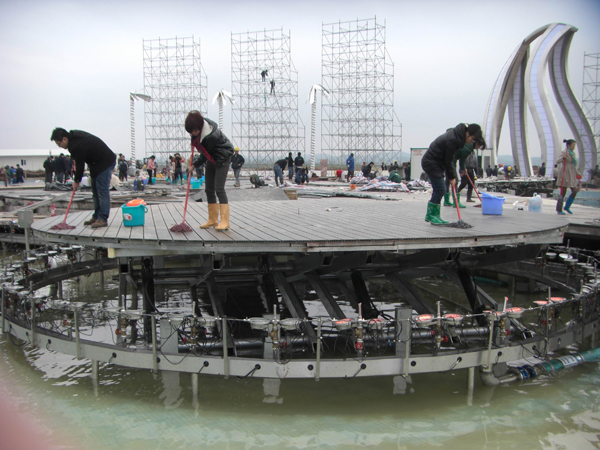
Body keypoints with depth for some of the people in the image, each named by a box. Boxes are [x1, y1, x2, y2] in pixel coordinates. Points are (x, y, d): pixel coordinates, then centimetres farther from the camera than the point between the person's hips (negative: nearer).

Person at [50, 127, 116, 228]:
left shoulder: (76, 146, -25)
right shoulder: (74, 135, 4)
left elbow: (80, 165, -16)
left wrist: (76, 181, -3)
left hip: (105, 162, -11)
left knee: (102, 191, -12)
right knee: (95, 191, 12)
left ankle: (103, 219, -12)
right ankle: (96, 216, 17)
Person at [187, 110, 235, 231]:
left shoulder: (211, 135, -32)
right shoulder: (201, 126, -10)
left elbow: (205, 154, -19)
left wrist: (195, 165, -7)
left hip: (222, 159, -9)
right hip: (211, 160, 9)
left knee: (219, 189, -16)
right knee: (209, 189, 6)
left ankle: (225, 221, -16)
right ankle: (213, 220, 13)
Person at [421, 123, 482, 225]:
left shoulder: (456, 136, 5)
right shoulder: (452, 140, -25)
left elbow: (450, 159, 12)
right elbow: (448, 161, -18)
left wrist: (452, 175, 9)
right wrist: (451, 177, -7)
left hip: (435, 163, 10)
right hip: (430, 163, -10)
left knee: (439, 190, 10)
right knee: (440, 190, -9)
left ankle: (435, 216, 15)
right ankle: (430, 215, 0)